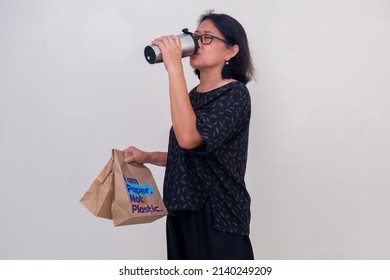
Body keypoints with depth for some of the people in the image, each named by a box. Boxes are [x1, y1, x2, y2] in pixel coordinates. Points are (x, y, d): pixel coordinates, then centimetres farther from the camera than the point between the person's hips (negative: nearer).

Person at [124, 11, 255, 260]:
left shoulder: (235, 94, -14)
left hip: (218, 217, -8)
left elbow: (189, 137, -30)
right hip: (183, 212, 8)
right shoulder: (194, 95, 10)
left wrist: (174, 67, -27)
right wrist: (148, 157, 7)